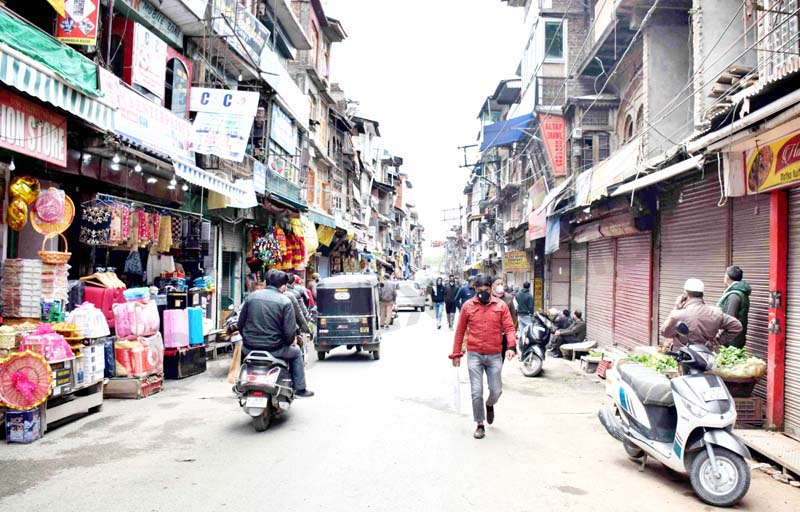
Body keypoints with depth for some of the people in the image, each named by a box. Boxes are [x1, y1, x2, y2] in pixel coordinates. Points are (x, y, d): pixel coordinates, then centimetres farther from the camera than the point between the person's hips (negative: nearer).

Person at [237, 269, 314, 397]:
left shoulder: (251, 296, 3)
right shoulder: (285, 301, -9)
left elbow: (240, 324, 8)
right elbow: (289, 331, -13)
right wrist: (290, 342, 9)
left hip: (250, 348, 4)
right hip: (274, 349, -4)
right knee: (296, 352, 26)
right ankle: (300, 388, 28)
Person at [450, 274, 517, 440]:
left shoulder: (501, 306, 1)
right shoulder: (467, 306, 1)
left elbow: (509, 327, -2)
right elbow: (460, 331, 6)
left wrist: (511, 346, -18)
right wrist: (456, 354, 5)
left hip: (495, 356, 1)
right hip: (474, 356, -1)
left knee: (496, 390, 6)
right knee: (476, 392, -1)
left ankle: (490, 405, 41)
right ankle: (480, 425, 15)